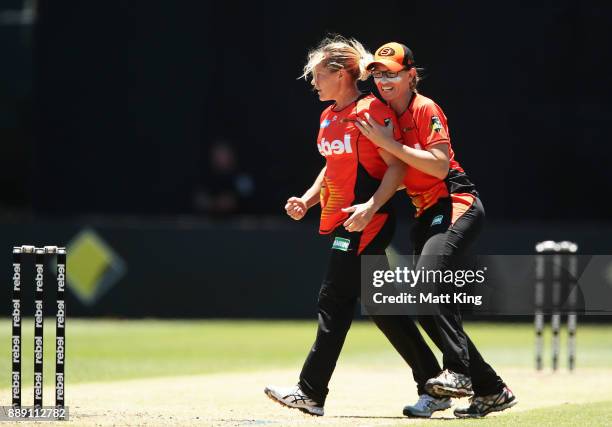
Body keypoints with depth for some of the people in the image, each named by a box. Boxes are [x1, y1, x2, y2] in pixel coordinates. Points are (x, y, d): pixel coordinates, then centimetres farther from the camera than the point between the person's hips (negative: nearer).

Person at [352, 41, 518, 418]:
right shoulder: (382, 117, 14)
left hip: (458, 206, -9)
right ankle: (492, 390, 9)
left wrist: (390, 144, -21)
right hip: (426, 215, 9)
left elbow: (440, 166, -20)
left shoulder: (425, 110, -9)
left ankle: (458, 372, -32)